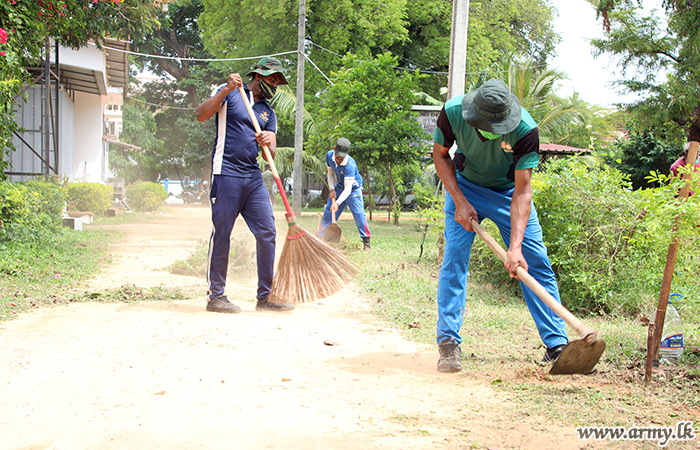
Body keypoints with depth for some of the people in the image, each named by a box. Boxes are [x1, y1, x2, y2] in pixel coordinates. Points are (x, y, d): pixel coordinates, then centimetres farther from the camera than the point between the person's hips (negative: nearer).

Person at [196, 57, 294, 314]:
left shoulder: (268, 112, 20)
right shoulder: (229, 93, 4)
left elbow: (271, 154, 11)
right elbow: (201, 116, -10)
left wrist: (267, 144, -13)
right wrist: (226, 91, -19)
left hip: (253, 177, 6)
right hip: (226, 174, -6)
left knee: (267, 233, 1)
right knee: (221, 234, -5)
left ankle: (265, 297, 7)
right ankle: (215, 295, 3)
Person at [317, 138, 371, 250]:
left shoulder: (350, 165, -36)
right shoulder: (329, 155, -17)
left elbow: (348, 189, -36)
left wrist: (337, 203, -45)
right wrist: (332, 189, -11)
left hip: (353, 188, -6)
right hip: (339, 186, 6)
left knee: (358, 213, -18)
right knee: (328, 210, 6)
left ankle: (366, 240, -8)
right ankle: (320, 236, 17)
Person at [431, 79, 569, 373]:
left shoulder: (525, 130, -33)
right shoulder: (452, 112, -28)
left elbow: (522, 191, -31)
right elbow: (440, 154, -8)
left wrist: (515, 246, -38)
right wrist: (460, 201, -18)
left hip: (508, 191, 0)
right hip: (466, 187, 1)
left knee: (536, 260, -6)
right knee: (454, 258, -12)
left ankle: (557, 344, 0)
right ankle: (448, 342, -6)